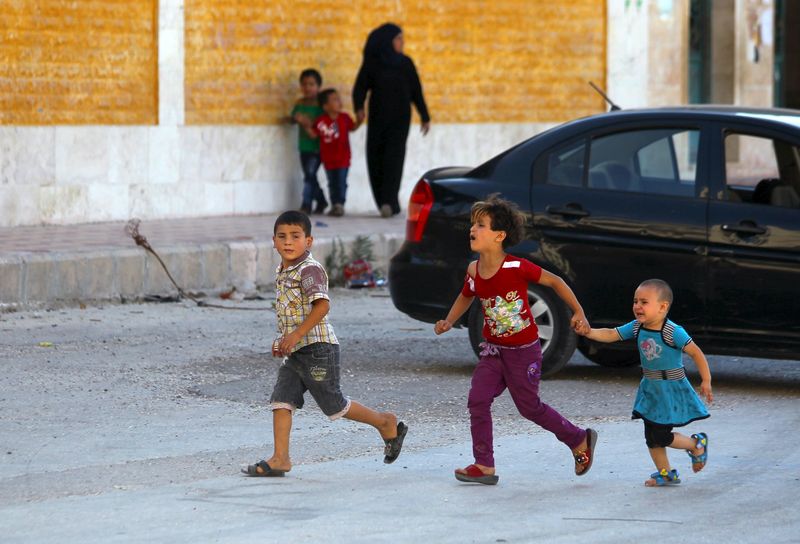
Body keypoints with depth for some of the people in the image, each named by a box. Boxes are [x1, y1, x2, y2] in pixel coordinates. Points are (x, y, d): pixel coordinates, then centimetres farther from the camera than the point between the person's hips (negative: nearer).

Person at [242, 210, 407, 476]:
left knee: (334, 405, 0)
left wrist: (296, 334, -28)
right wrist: (283, 340, 20)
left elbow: (322, 305, -26)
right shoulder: (283, 272, 15)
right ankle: (280, 459, -2)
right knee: (281, 400, -2)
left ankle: (386, 423, 19)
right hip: (295, 353, 9)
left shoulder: (309, 269, -15)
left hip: (317, 347, -9)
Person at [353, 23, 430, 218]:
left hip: (400, 118, 0)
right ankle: (388, 204, -2)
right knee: (376, 159, -3)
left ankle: (388, 202, -12)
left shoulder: (405, 63, 6)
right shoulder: (371, 63, 4)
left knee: (394, 157, -7)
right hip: (377, 119, 0)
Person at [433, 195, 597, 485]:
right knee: (478, 400, -9)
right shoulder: (473, 271, -5)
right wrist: (449, 321, 3)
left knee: (529, 407, 5)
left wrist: (578, 312, -7)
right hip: (493, 350, 5)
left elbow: (555, 281, -9)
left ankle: (580, 441, 28)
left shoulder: (517, 267, -22)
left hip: (523, 350, -5)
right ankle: (484, 466, -3)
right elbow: (465, 297, 17)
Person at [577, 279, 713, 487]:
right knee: (651, 436, 10)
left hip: (671, 389, -7)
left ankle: (696, 444, 19)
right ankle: (665, 473, 26)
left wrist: (706, 381, -16)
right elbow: (611, 334, -4)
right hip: (650, 389, 7)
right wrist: (589, 332, -21)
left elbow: (696, 353, -16)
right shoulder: (636, 327, -3)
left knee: (661, 436, -6)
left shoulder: (673, 332, -21)